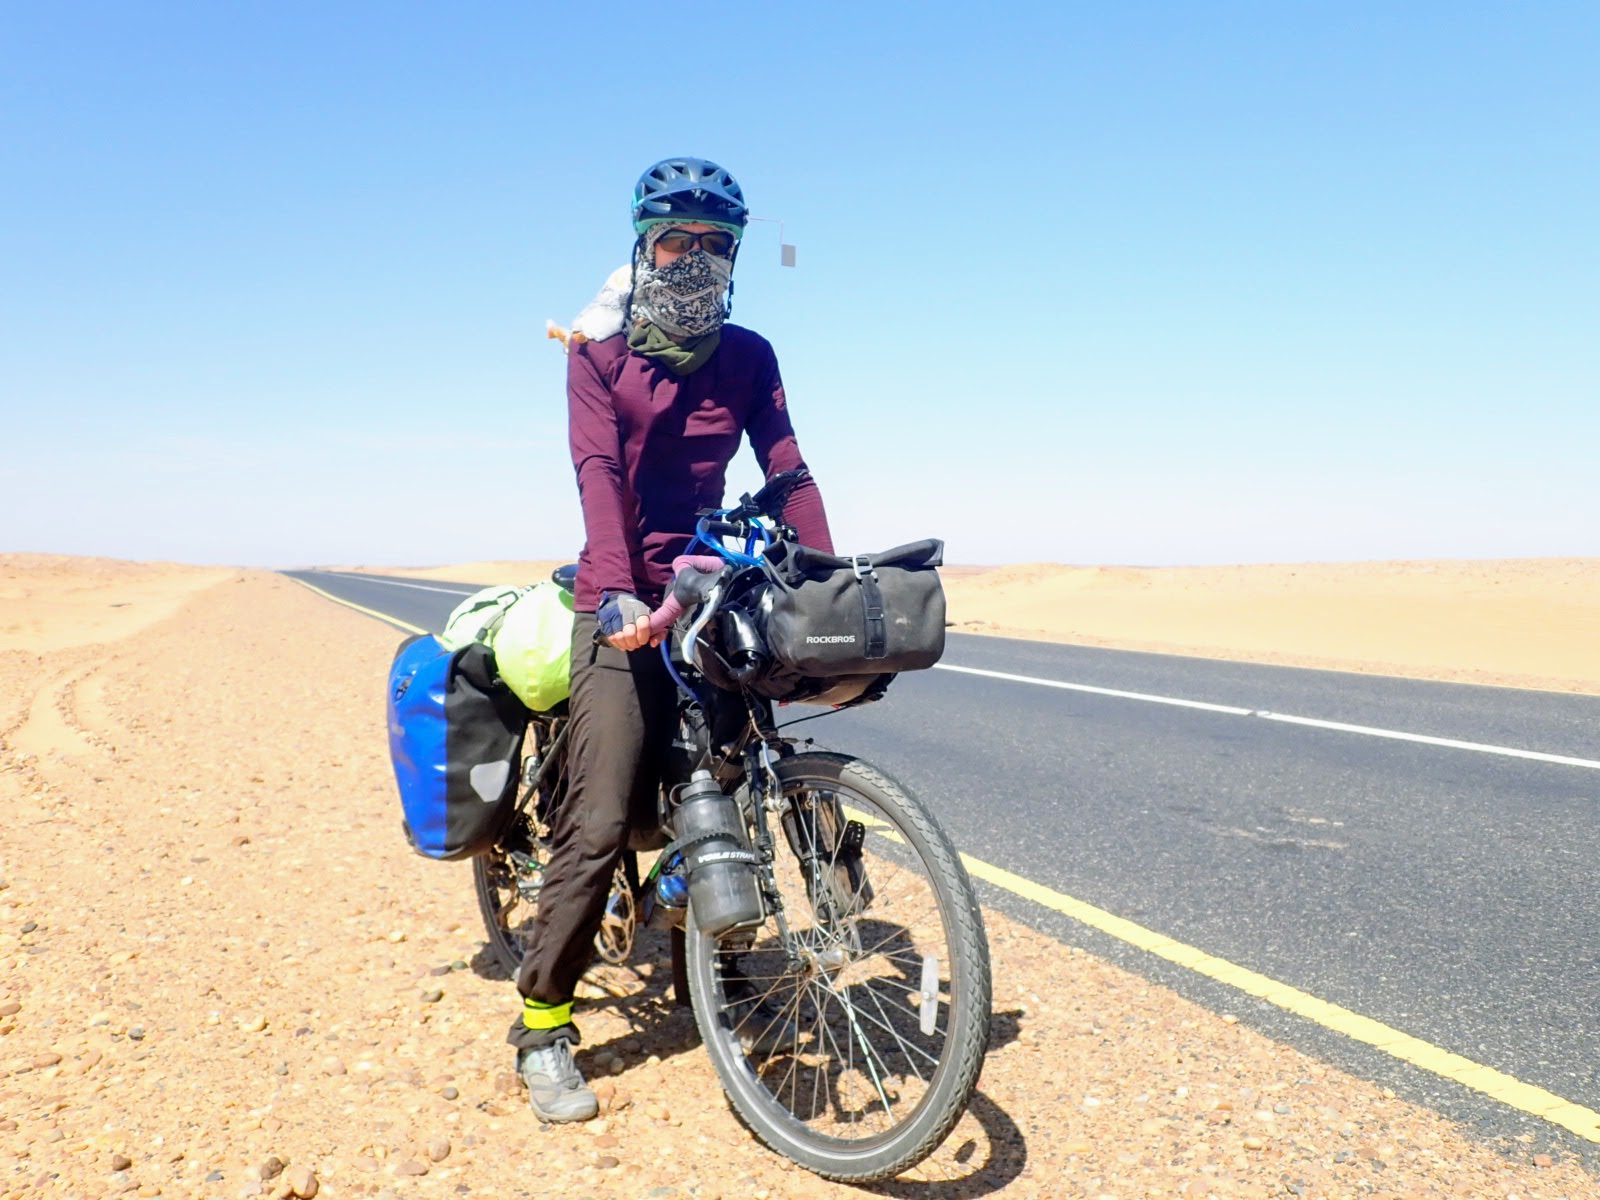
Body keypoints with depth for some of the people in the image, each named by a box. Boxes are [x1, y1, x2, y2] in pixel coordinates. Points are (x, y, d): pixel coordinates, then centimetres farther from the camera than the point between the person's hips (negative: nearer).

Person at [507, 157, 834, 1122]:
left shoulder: (748, 357, 8)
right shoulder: (598, 351, -2)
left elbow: (787, 471, -1)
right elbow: (598, 471, -17)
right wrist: (620, 592, -33)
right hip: (625, 606, -3)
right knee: (601, 822, -9)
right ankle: (544, 1023, 3)